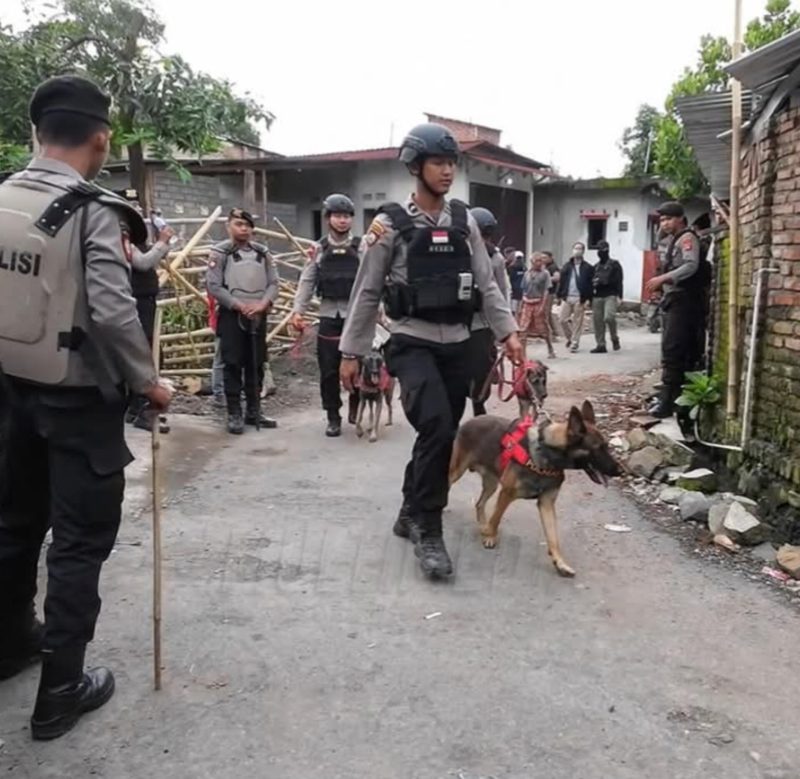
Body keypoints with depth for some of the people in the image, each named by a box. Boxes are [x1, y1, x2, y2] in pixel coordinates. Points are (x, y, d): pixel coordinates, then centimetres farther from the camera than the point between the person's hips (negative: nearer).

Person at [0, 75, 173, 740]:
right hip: (79, 398, -7)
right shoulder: (92, 210, -16)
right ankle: (61, 689, 12)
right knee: (81, 539, 4)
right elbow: (113, 311, -24)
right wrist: (148, 381, -12)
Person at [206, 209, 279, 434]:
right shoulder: (220, 253, -5)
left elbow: (273, 283, 6)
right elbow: (213, 286, -11)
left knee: (256, 365, 10)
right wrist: (240, 305, -16)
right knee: (233, 365, -1)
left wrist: (263, 303, -12)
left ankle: (254, 411, 20)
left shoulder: (262, 252, 9)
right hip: (231, 316, -4)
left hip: (258, 316, 5)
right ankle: (234, 414, 5)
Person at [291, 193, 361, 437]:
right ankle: (333, 417, 14)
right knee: (329, 370, 3)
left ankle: (355, 405, 30)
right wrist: (298, 310, -3)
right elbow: (307, 282, 6)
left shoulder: (362, 247, 1)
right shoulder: (319, 249, 7)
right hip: (329, 316, 1)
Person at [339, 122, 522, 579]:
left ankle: (411, 515, 31)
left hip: (458, 345, 5)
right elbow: (367, 293, -1)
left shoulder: (464, 221, 8)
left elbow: (486, 284, 10)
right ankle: (429, 531, -9)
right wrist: (351, 352, -1)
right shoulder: (390, 224, -4)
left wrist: (508, 332, -1)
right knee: (437, 428, -23)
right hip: (413, 344, -5)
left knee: (441, 435, 11)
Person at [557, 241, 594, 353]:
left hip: (580, 298, -3)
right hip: (566, 297, 3)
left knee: (577, 321, -1)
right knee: (563, 320, 2)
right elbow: (561, 282, 11)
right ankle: (570, 338, 24)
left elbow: (590, 284, -3)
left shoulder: (587, 268, 1)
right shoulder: (566, 266, 10)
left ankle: (575, 343, 8)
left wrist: (588, 299, -10)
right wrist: (560, 296, 6)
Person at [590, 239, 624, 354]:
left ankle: (615, 338, 0)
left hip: (610, 296, -6)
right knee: (598, 321, 1)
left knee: (609, 317, -23)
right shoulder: (596, 267, 20)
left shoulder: (614, 264, 3)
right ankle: (601, 345, 8)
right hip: (597, 297, 6)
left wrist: (619, 296, -15)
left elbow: (618, 281, -5)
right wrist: (590, 298, 14)